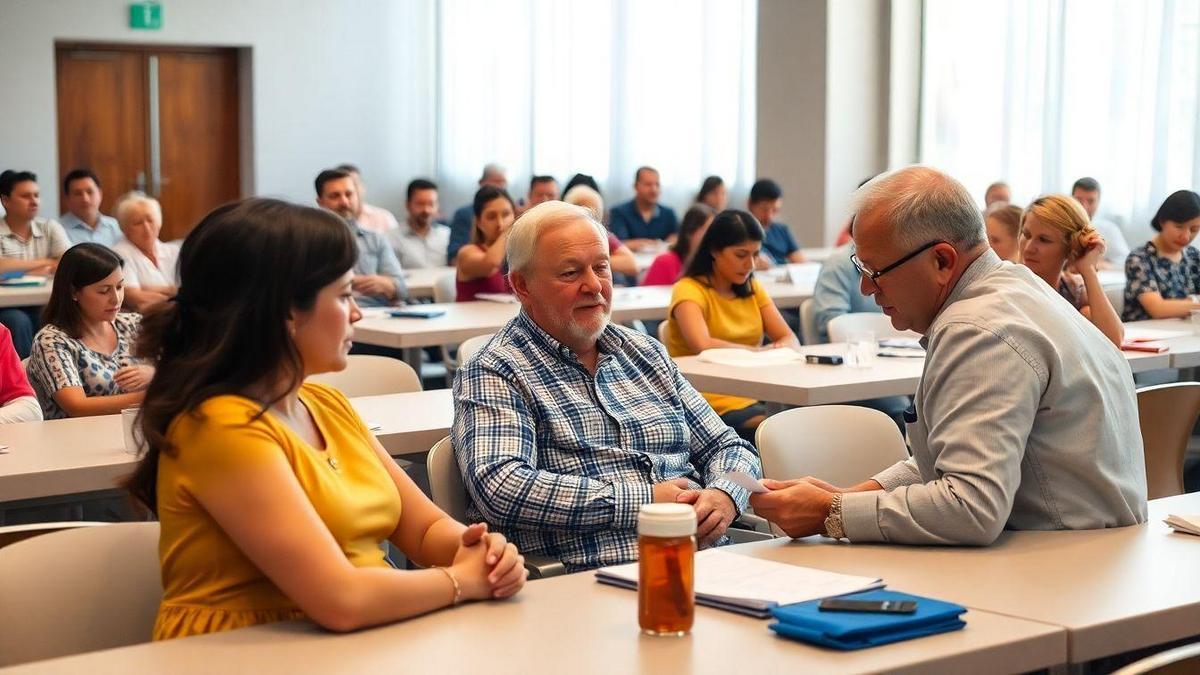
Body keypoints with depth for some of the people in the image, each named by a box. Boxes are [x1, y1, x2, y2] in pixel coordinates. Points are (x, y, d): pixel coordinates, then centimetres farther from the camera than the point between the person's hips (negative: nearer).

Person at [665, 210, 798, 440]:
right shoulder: (689, 290, -6)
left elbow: (790, 339, 8)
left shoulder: (752, 288, 17)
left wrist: (782, 349, -16)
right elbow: (702, 345, -24)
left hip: (752, 397, 7)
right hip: (710, 400, -7)